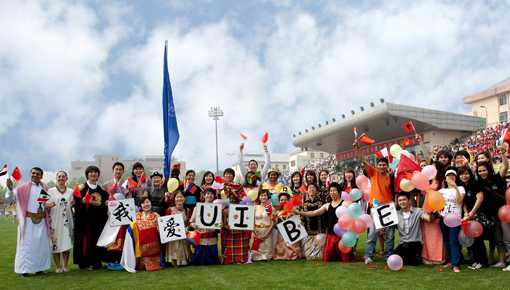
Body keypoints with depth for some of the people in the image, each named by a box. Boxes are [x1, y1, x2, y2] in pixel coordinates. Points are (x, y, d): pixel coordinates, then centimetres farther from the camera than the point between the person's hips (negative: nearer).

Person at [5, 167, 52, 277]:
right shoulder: (23, 188, -4)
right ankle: (24, 269, 8)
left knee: (42, 245, 9)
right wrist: (10, 189, -28)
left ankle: (38, 267, 21)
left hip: (42, 221, 4)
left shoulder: (45, 188, 8)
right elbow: (9, 199, -10)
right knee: (26, 244, 0)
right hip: (28, 220, -4)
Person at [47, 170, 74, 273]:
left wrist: (73, 203, -5)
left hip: (66, 220, 2)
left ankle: (65, 266, 11)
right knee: (55, 243, -3)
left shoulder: (71, 191, 12)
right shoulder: (51, 191, 7)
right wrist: (48, 205, -16)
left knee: (67, 243, 0)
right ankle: (58, 266, 6)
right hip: (55, 220, -1)